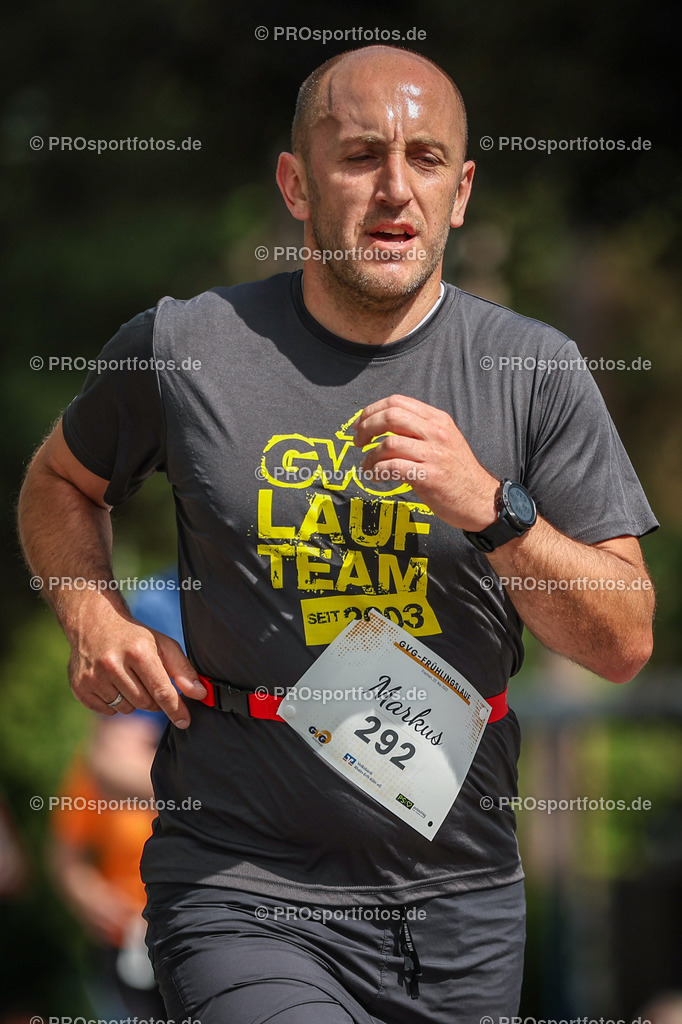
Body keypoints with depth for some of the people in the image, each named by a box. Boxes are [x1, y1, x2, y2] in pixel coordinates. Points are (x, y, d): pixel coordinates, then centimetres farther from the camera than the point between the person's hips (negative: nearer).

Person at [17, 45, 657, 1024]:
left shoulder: (534, 370, 1)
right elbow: (60, 483, 20)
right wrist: (94, 620, 1)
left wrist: (493, 509, -17)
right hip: (244, 892, -3)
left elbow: (625, 643, -2)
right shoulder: (184, 346, 0)